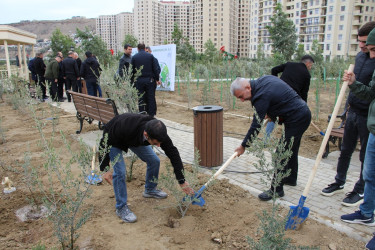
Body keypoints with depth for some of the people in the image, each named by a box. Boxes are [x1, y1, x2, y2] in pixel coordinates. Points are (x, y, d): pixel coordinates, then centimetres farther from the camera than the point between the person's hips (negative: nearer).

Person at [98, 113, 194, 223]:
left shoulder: (158, 132, -34)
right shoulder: (125, 129, -47)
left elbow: (173, 153, -23)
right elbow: (105, 143, -29)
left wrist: (182, 180, -21)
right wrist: (104, 168, -24)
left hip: (136, 139, 5)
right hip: (114, 141, -4)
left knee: (154, 160, -1)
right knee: (120, 171, -18)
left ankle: (150, 190, 25)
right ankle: (121, 208, 0)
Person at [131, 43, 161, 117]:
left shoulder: (134, 57, 3)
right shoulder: (150, 56, 2)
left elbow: (132, 70, 5)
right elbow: (155, 69, 0)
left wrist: (132, 81, 12)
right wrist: (157, 79, 6)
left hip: (139, 81, 1)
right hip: (149, 80, -1)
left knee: (141, 99, 6)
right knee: (151, 98, 4)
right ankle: (151, 115, 5)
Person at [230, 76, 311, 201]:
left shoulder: (261, 96, -24)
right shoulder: (264, 79, 4)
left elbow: (256, 126, -20)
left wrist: (243, 146, -11)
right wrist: (272, 114, 16)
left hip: (296, 119, -11)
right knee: (291, 149, 23)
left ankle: (277, 189, -1)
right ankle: (291, 178, 41)